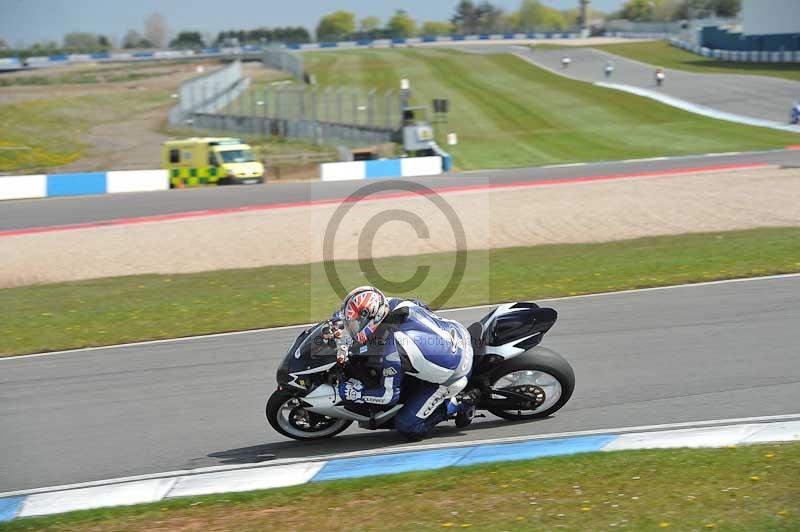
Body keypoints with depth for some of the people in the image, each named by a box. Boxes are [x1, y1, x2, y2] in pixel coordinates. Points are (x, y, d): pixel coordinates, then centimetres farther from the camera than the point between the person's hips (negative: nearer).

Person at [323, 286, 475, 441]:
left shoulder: (391, 350, -31)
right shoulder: (394, 304, -13)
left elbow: (389, 395, -18)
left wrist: (351, 392, -10)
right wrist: (337, 320, 8)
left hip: (451, 375, -8)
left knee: (408, 427, -4)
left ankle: (458, 404, 5)